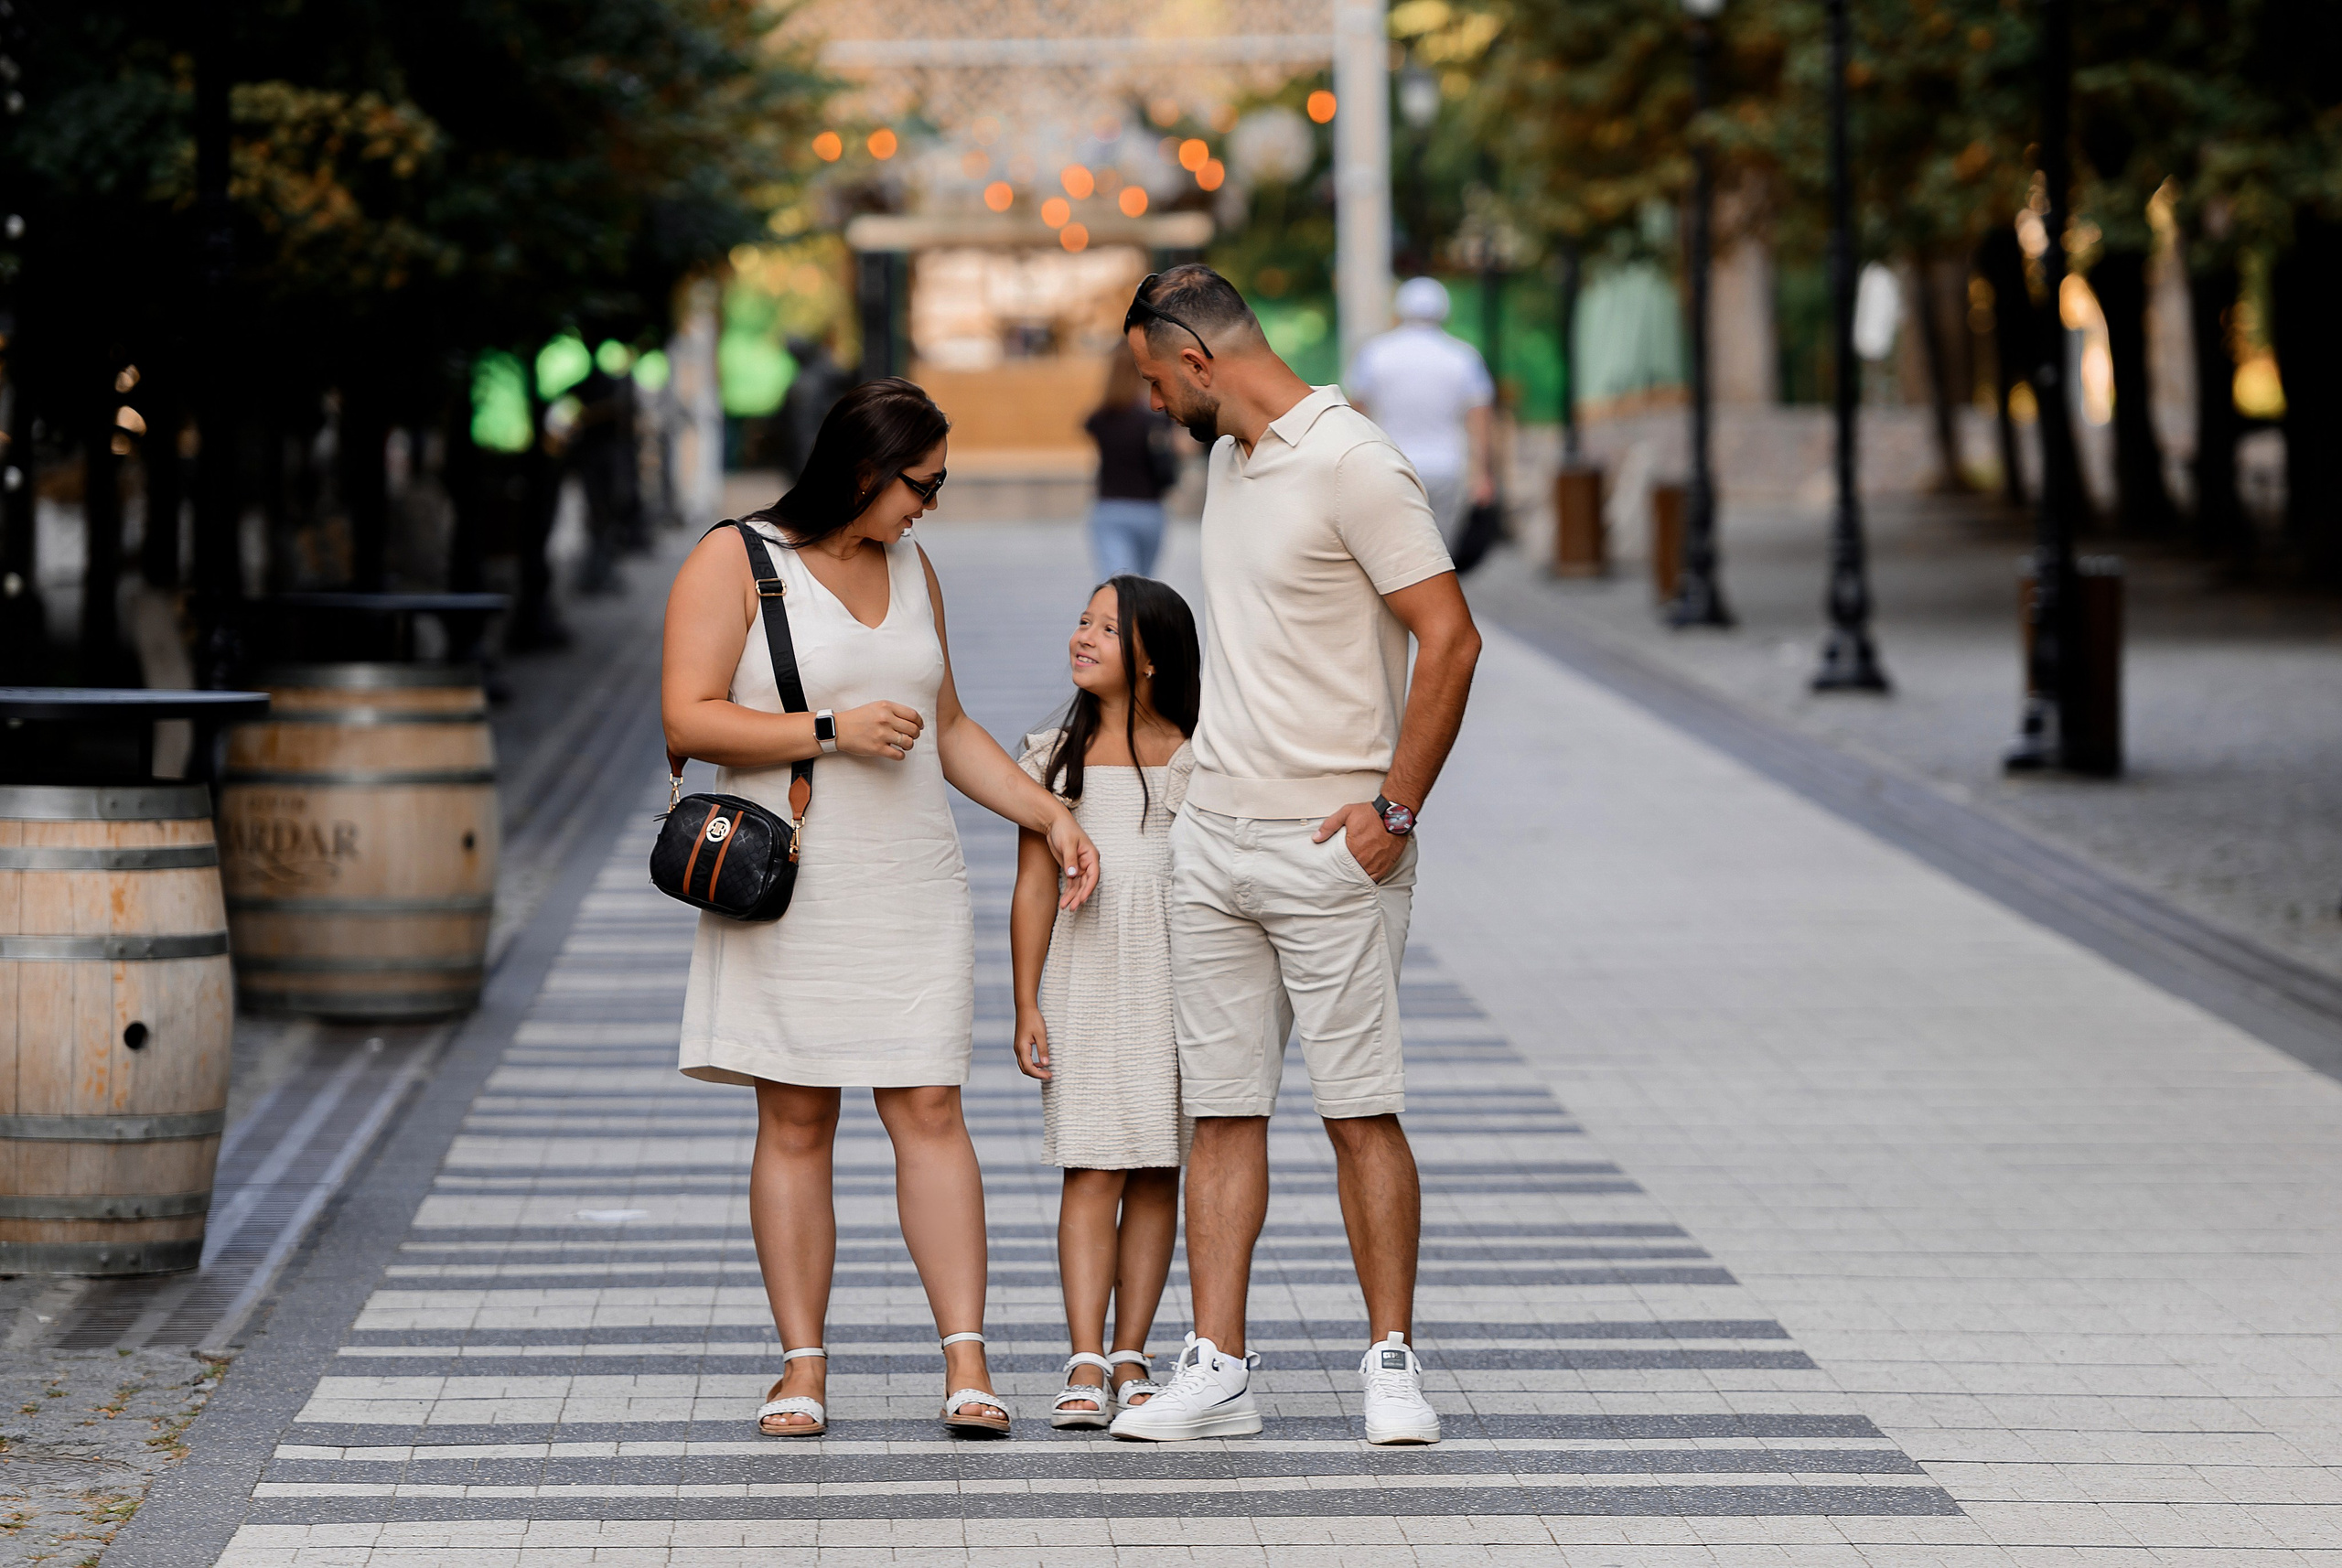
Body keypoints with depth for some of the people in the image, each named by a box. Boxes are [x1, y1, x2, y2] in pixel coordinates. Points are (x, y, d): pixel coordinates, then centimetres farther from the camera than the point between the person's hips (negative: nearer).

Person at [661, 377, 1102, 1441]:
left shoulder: (909, 568, 15)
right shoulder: (735, 564, -4)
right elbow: (687, 719, -11)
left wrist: (1049, 814, 12)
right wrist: (830, 731, -17)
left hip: (911, 884, 4)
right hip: (792, 888, -4)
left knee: (929, 1111, -4)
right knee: (794, 1124, -1)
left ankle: (966, 1362, -7)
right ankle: (803, 1370, 3)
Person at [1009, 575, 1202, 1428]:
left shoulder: (1193, 761, 4)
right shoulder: (1054, 757, 6)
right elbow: (1034, 887, 6)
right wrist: (1026, 1005, 0)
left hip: (1173, 979, 0)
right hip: (1083, 981, 0)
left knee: (1156, 1172, 3)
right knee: (1093, 1171, -6)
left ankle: (1129, 1356, 10)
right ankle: (1085, 1364, -7)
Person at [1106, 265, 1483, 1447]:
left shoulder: (1351, 465, -13)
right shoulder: (1229, 458, 14)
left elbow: (1450, 639, -17)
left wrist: (1394, 810, -16)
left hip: (1330, 847, -8)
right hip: (1214, 833, 8)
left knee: (1362, 1112, -3)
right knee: (1222, 1112, 5)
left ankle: (1392, 1363, 4)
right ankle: (1215, 1371, 6)